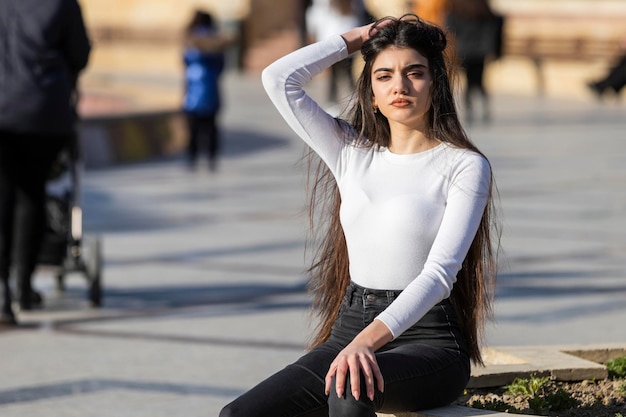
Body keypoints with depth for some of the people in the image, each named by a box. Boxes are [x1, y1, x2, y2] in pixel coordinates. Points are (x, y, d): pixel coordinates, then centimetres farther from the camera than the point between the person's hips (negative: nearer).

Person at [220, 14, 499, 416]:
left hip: (428, 341, -5)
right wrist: (354, 39, 15)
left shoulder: (465, 166, -2)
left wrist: (370, 339, -28)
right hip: (350, 330, 5)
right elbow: (279, 79, 9)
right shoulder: (353, 154, 14)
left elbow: (440, 272, -15)